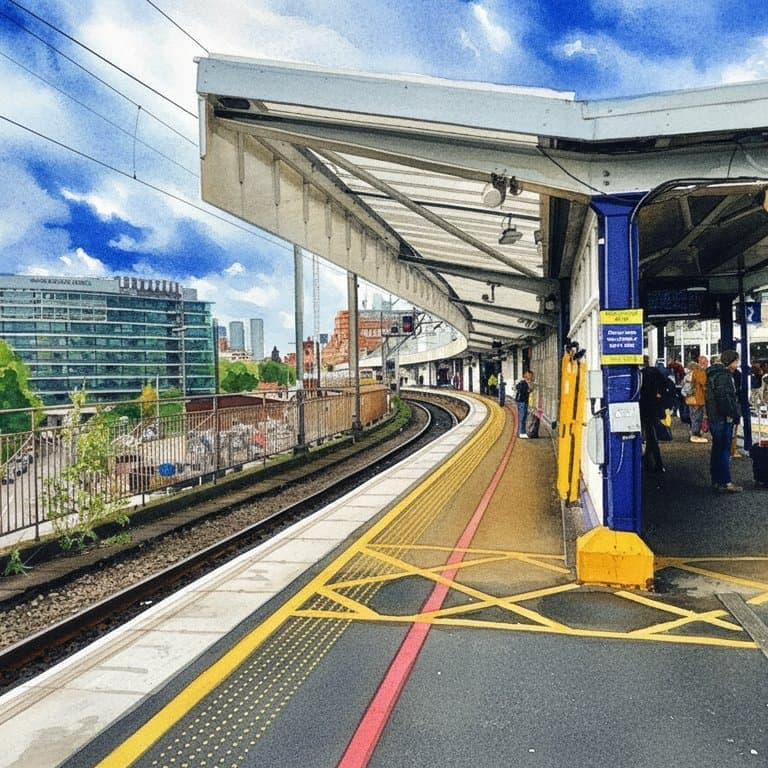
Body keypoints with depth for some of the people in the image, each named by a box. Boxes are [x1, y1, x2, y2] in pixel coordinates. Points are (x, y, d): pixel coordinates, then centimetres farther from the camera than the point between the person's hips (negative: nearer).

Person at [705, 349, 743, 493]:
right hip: (723, 419, -11)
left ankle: (716, 481, 21)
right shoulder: (724, 376, -16)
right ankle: (725, 483, -6)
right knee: (724, 450, -8)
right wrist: (734, 414, -14)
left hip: (715, 418, 11)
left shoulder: (715, 374, 17)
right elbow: (725, 399, -22)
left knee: (717, 449, 14)